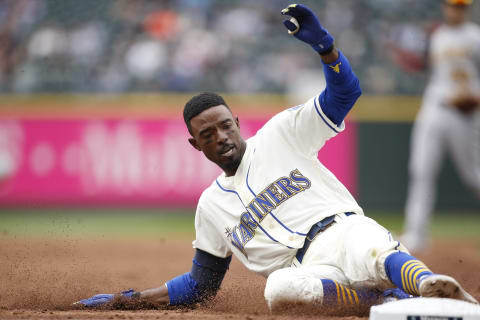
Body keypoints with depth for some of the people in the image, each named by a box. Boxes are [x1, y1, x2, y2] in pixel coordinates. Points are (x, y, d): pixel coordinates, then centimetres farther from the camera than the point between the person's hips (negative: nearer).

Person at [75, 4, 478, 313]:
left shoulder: (279, 135, 18)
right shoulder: (211, 205, 27)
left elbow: (344, 92, 7)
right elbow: (201, 285, 33)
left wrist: (324, 44, -14)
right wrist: (127, 299, 27)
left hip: (344, 232, -2)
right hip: (308, 272, 2)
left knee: (369, 252, -41)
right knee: (278, 289, -38)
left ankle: (445, 290, -65)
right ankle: (392, 297, -40)